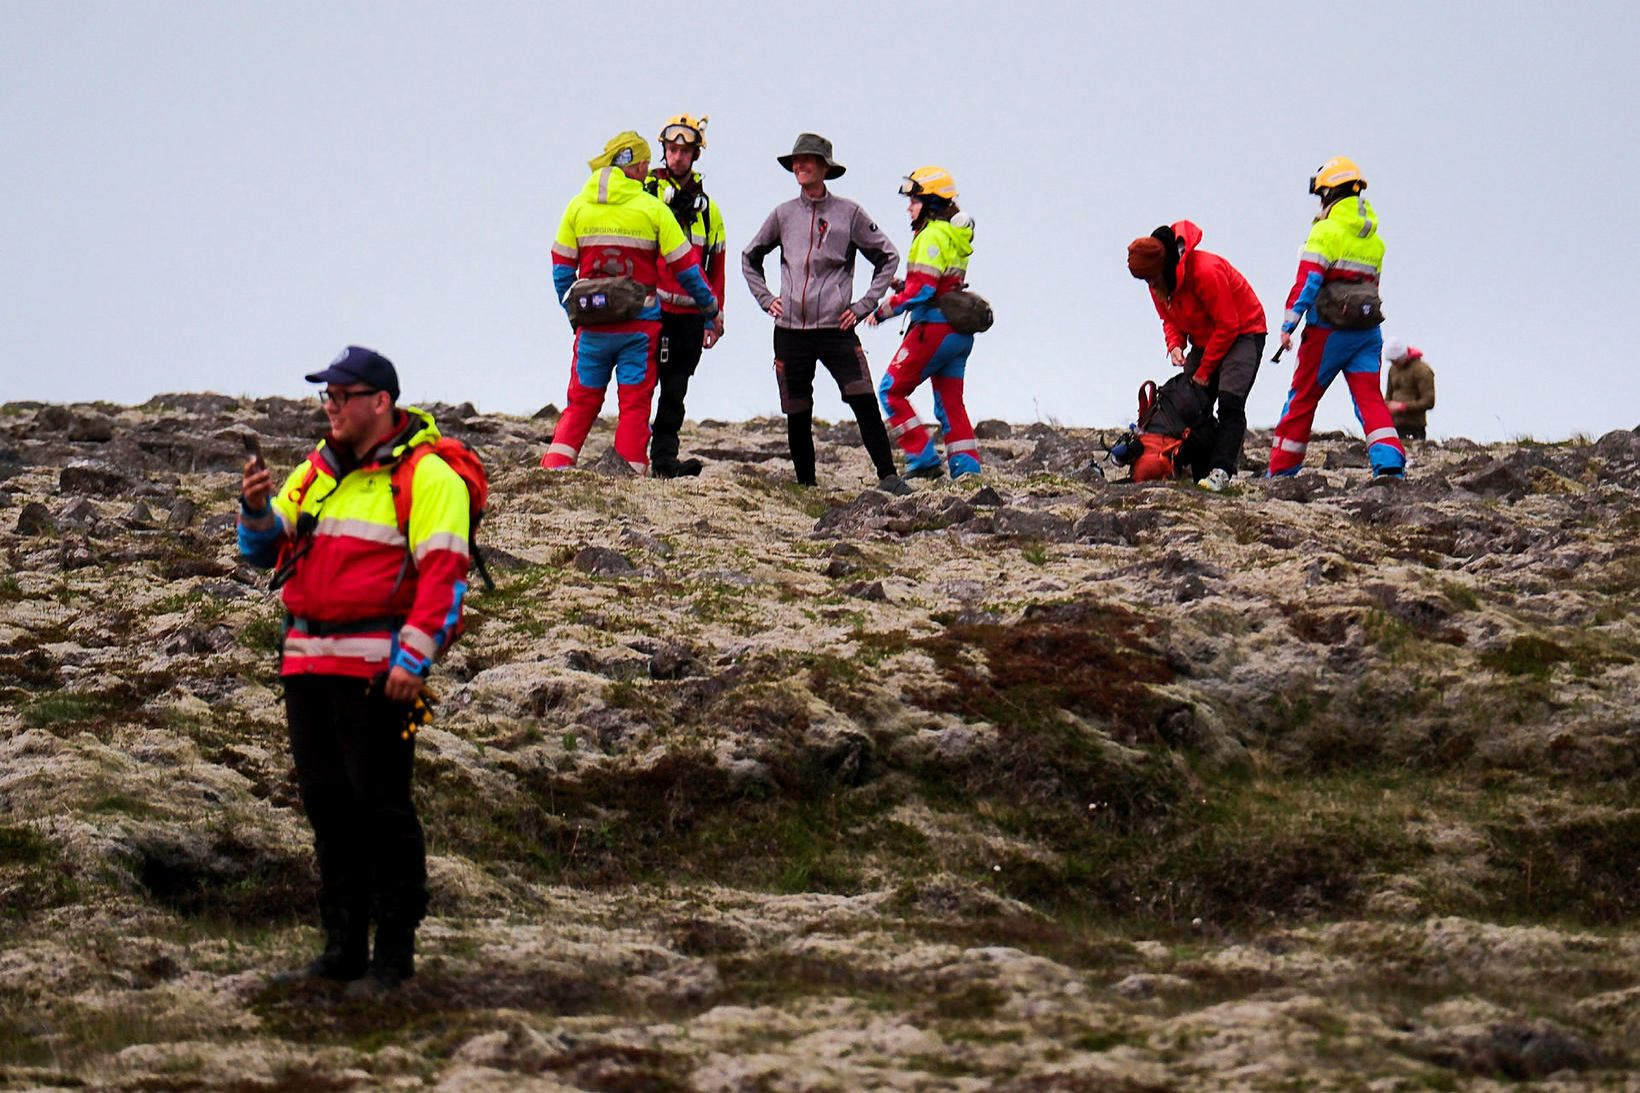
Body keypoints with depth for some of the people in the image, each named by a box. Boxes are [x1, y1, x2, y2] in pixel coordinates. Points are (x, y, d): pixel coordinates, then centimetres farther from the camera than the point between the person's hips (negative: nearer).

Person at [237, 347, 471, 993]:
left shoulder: (426, 475, -6)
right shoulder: (316, 473, 16)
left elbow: (444, 572, -12)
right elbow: (265, 551, 17)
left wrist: (413, 658, -20)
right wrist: (257, 507, -5)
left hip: (377, 666, -7)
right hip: (308, 662, 7)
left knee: (380, 806, -5)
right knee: (326, 803, 9)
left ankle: (395, 952, 1)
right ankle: (343, 946, 17)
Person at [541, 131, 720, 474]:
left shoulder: (577, 206, 2)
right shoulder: (653, 209, -6)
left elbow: (562, 269, 6)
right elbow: (685, 268, -1)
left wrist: (572, 312, 18)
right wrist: (710, 308, 11)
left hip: (592, 325, 2)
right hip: (639, 325, -2)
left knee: (581, 400, 11)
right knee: (635, 403, 5)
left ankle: (555, 464, -1)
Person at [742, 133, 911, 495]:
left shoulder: (849, 213, 2)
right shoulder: (784, 214, 10)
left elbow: (888, 257, 8)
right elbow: (750, 257, 25)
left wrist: (864, 305, 1)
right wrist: (765, 298, 11)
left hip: (836, 329, -3)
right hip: (790, 330, 3)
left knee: (864, 403, -14)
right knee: (797, 415, 5)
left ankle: (887, 476, -13)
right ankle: (806, 485, 15)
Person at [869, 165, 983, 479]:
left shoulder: (932, 236, -13)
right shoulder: (956, 235, 16)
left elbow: (921, 290, -19)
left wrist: (883, 311, -10)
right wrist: (904, 286, 6)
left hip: (934, 328, -9)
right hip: (960, 331, 9)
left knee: (892, 392, 0)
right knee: (950, 403, 11)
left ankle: (923, 460, -6)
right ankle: (967, 468, 5)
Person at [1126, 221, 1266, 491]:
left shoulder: (1207, 272, -30)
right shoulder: (1159, 283, -6)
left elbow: (1227, 325, -24)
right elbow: (1170, 320, 9)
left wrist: (1205, 370, -18)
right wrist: (1175, 345, -15)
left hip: (1243, 331, -8)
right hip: (1205, 339, 8)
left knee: (1230, 400, -25)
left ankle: (1221, 471, -30)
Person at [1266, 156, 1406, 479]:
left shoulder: (1326, 231, -7)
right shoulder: (1373, 238, 14)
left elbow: (1307, 282, -14)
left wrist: (1289, 323, -13)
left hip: (1329, 330, -5)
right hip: (1368, 330, 5)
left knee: (1302, 399, 5)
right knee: (1369, 397, 0)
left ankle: (1281, 471, 11)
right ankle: (1390, 463, -18)